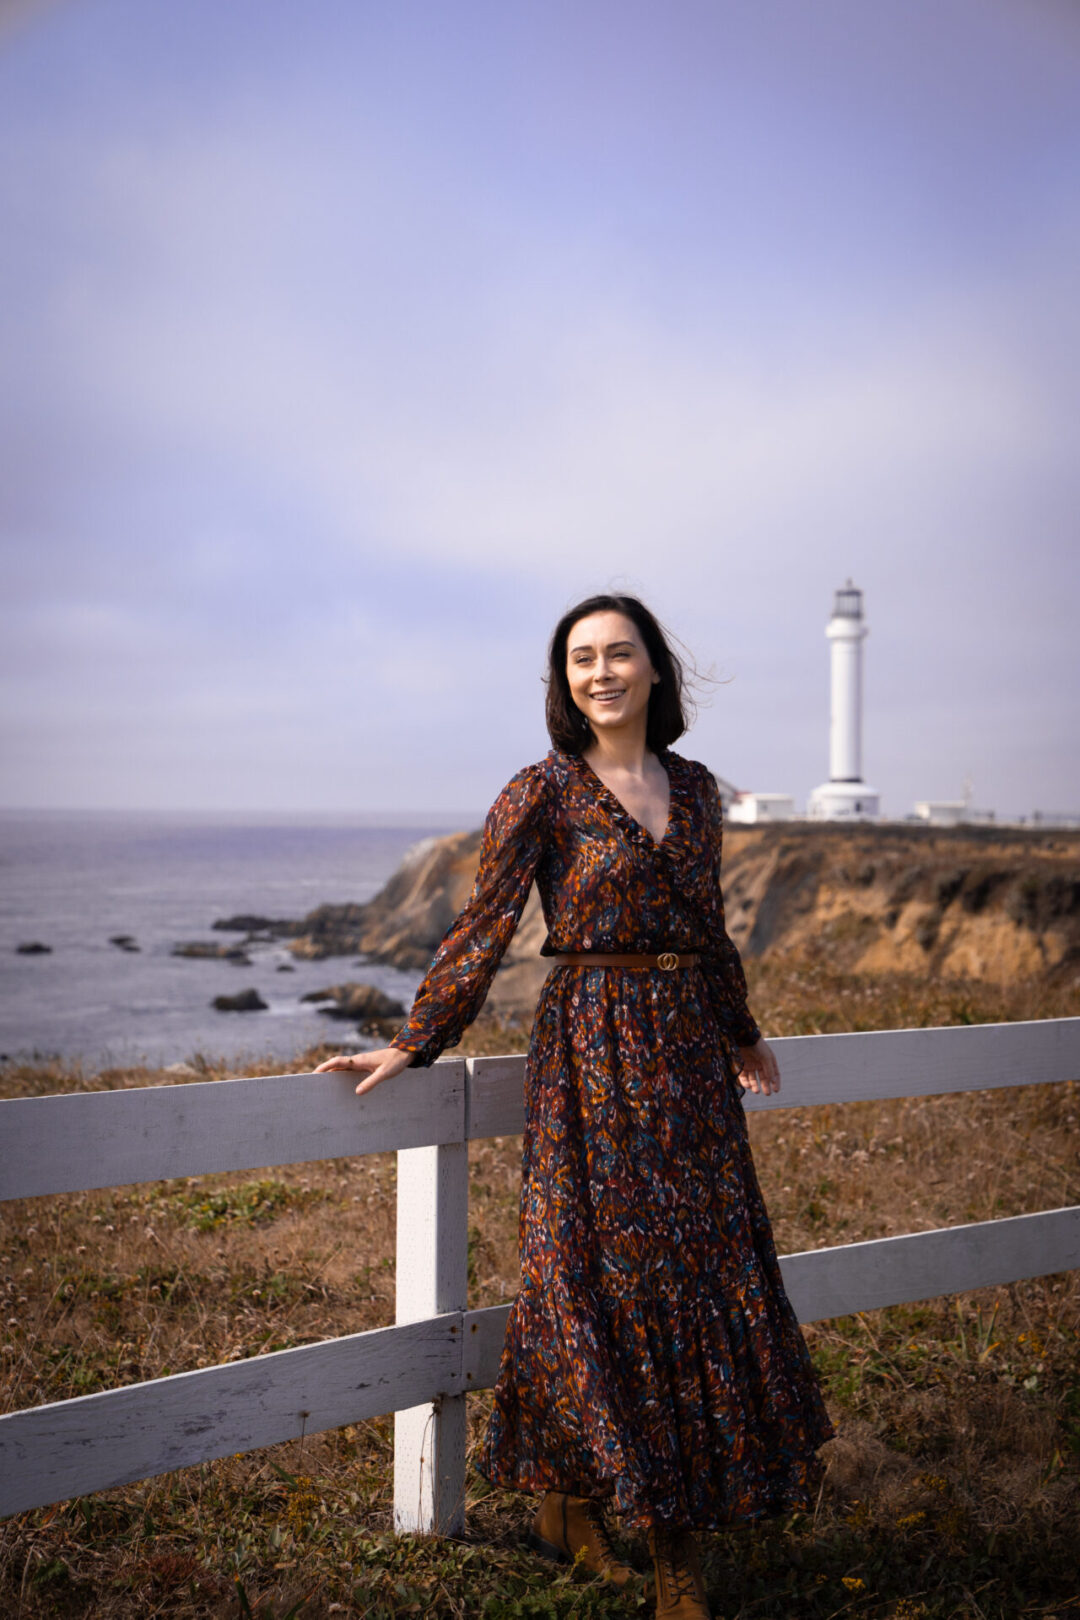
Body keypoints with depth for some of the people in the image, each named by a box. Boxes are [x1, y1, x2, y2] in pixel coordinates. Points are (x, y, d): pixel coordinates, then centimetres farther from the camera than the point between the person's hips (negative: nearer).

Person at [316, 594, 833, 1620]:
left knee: (703, 1278, 7)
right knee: (601, 1276, 0)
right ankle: (567, 1500, 19)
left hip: (688, 1060, 6)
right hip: (590, 1058, -5)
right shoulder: (541, 794, -6)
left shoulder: (693, 789, 9)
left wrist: (739, 1036, 27)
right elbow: (481, 930, -6)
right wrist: (410, 1045, -9)